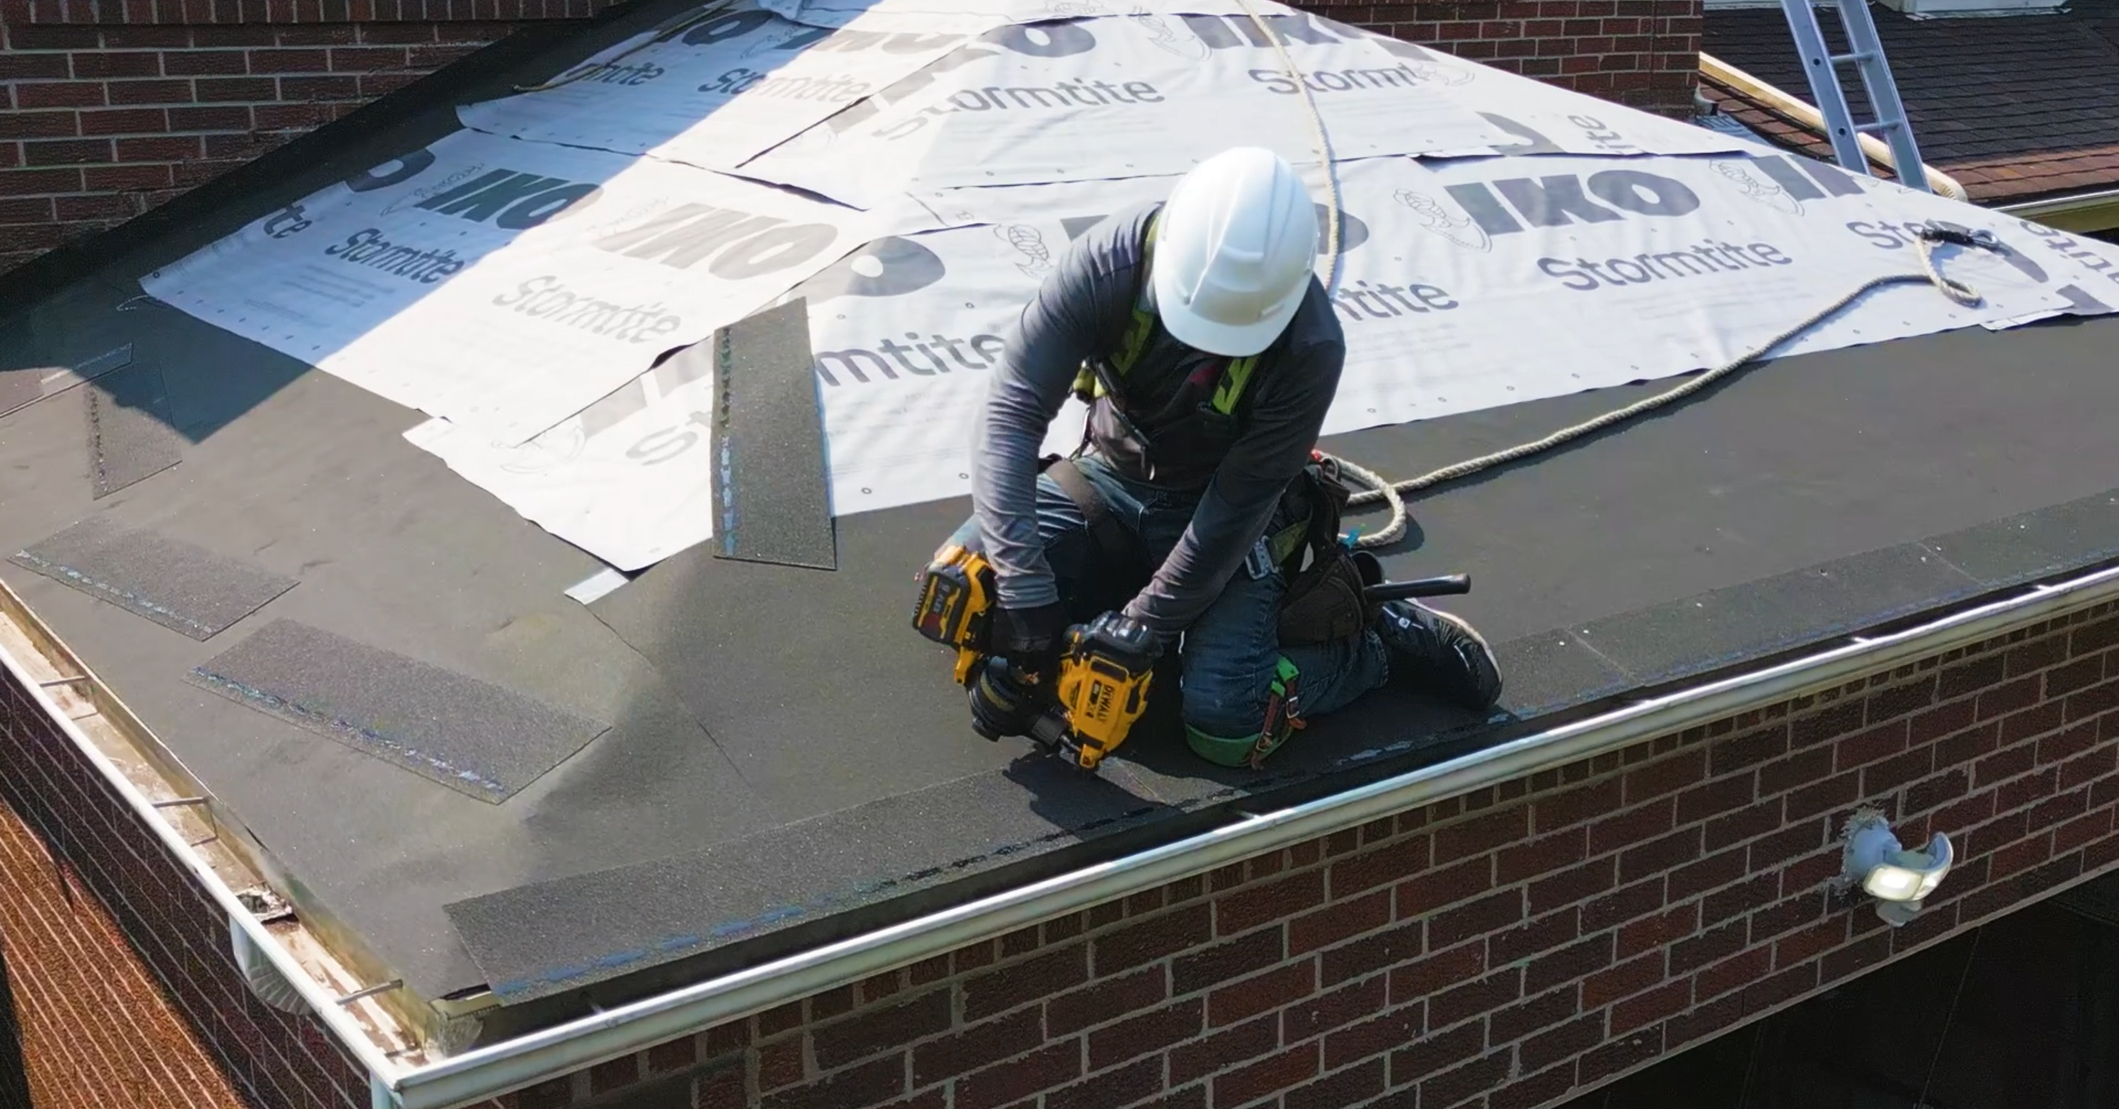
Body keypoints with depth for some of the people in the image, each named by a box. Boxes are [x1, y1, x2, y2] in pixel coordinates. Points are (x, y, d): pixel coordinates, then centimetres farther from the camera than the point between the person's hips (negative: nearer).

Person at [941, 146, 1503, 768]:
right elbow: (1014, 408, -28)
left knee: (1225, 725, -21)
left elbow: (1236, 505, -23)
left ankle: (1379, 638, 6)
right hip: (1110, 477, 4)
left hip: (1220, 508, -3)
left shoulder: (1310, 349, -30)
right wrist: (1024, 584, -35)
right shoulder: (1112, 258, -27)